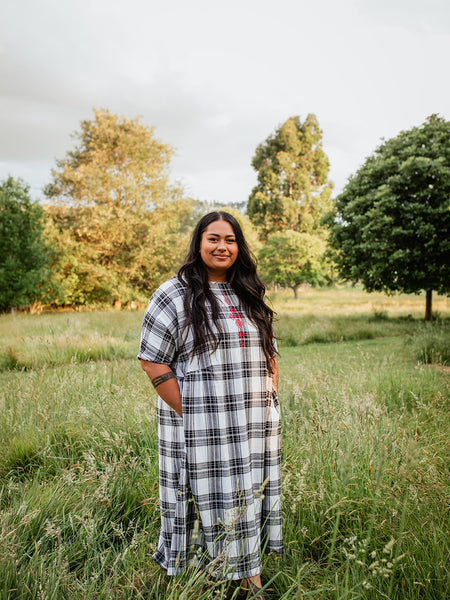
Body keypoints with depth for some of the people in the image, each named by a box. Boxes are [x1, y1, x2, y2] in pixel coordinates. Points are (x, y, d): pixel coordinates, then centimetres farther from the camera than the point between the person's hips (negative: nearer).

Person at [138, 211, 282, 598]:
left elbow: (269, 352, 18)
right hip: (201, 431, -5)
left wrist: (271, 402, 7)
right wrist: (189, 413, -13)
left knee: (251, 499, 13)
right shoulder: (175, 296, -5)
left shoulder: (251, 297, 13)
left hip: (254, 428, 5)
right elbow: (152, 361, -9)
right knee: (208, 503, 5)